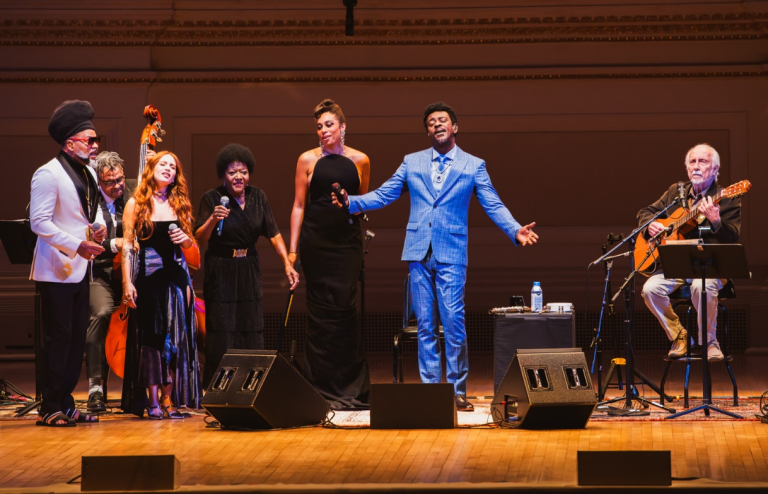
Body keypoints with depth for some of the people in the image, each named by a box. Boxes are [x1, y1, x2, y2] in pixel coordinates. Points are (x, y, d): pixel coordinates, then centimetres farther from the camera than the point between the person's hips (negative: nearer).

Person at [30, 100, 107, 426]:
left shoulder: (88, 174, 15)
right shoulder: (48, 174, -11)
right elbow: (39, 222, -18)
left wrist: (94, 234, 5)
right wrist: (77, 245, -23)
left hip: (79, 270, 8)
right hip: (55, 271, -8)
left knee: (77, 337, 9)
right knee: (58, 338, -7)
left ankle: (65, 404, 15)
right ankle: (49, 409, -2)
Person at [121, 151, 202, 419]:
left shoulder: (179, 205, 11)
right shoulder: (137, 204, 0)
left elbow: (191, 244, 18)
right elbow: (127, 245, -4)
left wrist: (185, 240, -6)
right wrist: (127, 282, -11)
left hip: (176, 275, 4)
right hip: (148, 276, -4)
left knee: (175, 336, 2)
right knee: (150, 336, -2)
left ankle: (169, 399, 7)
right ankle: (152, 401, 2)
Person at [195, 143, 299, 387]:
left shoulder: (258, 197, 3)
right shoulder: (211, 198, -9)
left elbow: (273, 233, 5)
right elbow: (200, 239, -14)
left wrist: (287, 264, -4)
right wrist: (212, 220, -32)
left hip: (249, 271, 4)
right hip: (221, 273, -4)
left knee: (252, 334, 6)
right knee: (221, 337, -4)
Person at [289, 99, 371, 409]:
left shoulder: (360, 161, 7)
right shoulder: (308, 160, 3)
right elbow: (299, 205, 3)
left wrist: (350, 203, -2)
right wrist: (293, 249, 0)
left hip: (348, 241, 1)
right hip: (317, 241, -1)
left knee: (346, 308, -3)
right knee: (321, 311, -1)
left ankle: (351, 387, 5)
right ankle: (323, 388, 4)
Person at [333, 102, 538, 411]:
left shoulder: (474, 166, 7)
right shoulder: (412, 163, 12)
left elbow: (494, 206, 2)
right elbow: (382, 196, 12)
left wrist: (515, 231, -14)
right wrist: (351, 202, -4)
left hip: (451, 254, -2)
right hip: (419, 252, 2)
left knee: (454, 323, -8)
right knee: (425, 325, 5)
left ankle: (457, 391, 0)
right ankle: (429, 389, 10)